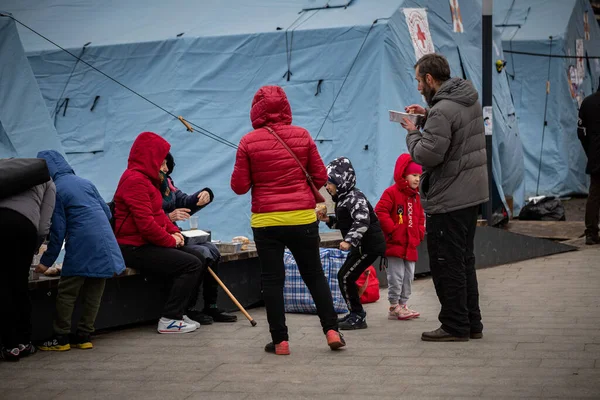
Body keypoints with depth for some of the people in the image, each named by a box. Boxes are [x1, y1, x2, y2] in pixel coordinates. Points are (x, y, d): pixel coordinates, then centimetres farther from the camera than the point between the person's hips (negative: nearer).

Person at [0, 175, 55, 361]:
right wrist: (31, 251, 27)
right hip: (24, 223, -1)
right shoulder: (48, 183, 27)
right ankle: (24, 342, 21)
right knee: (20, 284, 14)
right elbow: (43, 227, 13)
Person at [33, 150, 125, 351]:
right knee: (93, 293, 9)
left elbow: (58, 231, -5)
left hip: (81, 247, -7)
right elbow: (106, 212, 20)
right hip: (105, 243, 7)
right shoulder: (85, 182, 16)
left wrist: (47, 261, 2)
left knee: (67, 292, 1)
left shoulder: (56, 190, -4)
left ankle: (61, 337, 3)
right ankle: (84, 336, 12)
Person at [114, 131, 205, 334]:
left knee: (197, 258, 6)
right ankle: (169, 320, -13)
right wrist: (170, 240, -12)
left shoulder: (146, 178, 17)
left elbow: (158, 213, 24)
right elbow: (145, 223, -24)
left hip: (148, 244, 11)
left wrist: (174, 232, 6)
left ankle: (178, 312, 9)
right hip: (135, 248, -11)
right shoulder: (135, 180, -18)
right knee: (191, 264, -16)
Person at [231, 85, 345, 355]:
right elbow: (320, 177, 2)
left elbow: (239, 186, -3)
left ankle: (280, 340, 6)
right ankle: (332, 330, 9)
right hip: (302, 218, 2)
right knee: (315, 275, 14)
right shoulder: (302, 136, -1)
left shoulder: (249, 142, -6)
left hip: (266, 221, -2)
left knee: (272, 280, 6)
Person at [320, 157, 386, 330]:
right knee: (345, 277, 13)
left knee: (345, 277, -10)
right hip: (362, 245, 10)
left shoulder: (354, 198, -19)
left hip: (370, 246, -10)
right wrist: (328, 220, 6)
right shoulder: (342, 199, 11)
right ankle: (355, 314, 24)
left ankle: (358, 317, -2)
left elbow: (362, 221, -31)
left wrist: (349, 241, -38)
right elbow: (344, 223, 21)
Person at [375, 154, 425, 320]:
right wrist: (392, 229, -19)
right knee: (396, 277, -7)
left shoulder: (416, 197, 14)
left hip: (411, 245, 8)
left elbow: (421, 217, 24)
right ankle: (394, 307, 1)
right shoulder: (391, 192, -10)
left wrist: (420, 232, 8)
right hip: (395, 244, -8)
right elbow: (380, 212, -16)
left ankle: (403, 304, 21)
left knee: (408, 277, 11)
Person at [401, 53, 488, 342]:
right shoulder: (470, 99, 9)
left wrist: (413, 132, -7)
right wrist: (427, 115, 10)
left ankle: (455, 326, 6)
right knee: (464, 261, 17)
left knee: (446, 264, 0)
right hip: (472, 192, 10)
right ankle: (472, 323, 23)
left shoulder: (442, 112, -22)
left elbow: (427, 155, -25)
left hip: (448, 199, -10)